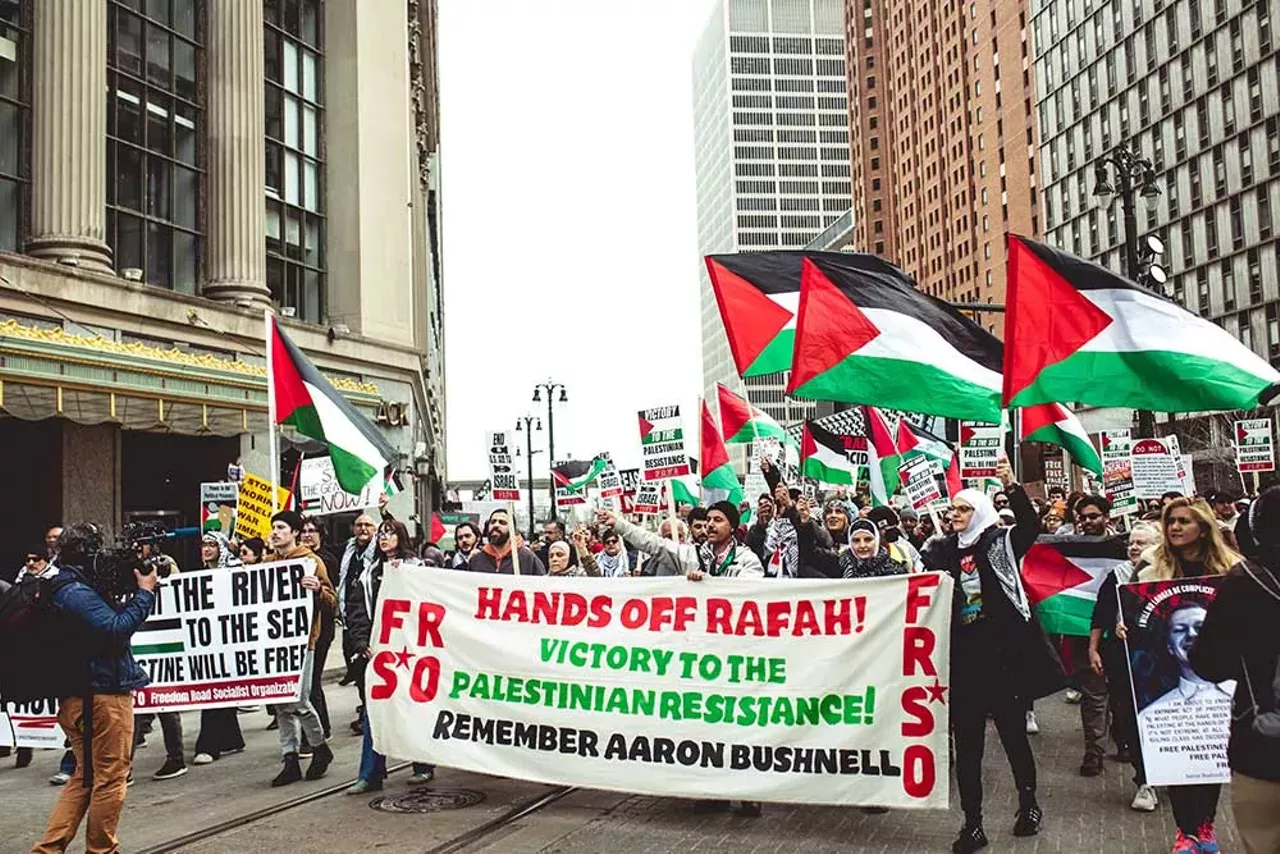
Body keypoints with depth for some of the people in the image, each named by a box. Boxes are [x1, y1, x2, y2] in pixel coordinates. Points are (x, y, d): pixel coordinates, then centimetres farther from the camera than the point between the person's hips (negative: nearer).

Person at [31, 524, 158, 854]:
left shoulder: (72, 589, 13)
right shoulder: (77, 593, -18)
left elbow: (114, 617, 17)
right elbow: (117, 629, -26)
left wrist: (134, 590, 4)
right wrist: (145, 592, -18)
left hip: (82, 696, 10)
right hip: (103, 694, -10)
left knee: (85, 777, 18)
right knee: (110, 778, 1)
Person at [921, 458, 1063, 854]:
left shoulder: (1001, 543, 0)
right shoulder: (942, 550, 8)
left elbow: (1030, 525, -18)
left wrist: (1010, 485, -28)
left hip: (1002, 654, -3)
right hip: (962, 658, 3)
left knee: (1013, 733, 12)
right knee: (966, 743, 6)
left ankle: (1028, 803, 35)